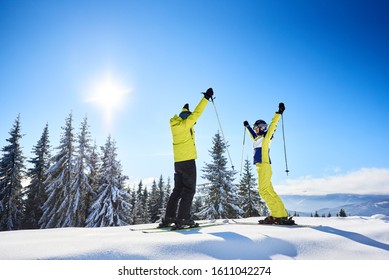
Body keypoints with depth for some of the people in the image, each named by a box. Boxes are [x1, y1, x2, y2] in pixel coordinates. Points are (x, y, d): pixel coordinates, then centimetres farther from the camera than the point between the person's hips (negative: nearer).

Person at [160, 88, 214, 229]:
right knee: (189, 190, -4)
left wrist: (184, 109, 52)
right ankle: (183, 218, -9)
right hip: (188, 160, -8)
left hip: (178, 162, 8)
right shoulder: (185, 125, -8)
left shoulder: (175, 125, 13)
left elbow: (183, 117, 34)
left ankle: (168, 218, 11)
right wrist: (206, 97, -8)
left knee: (177, 190, 12)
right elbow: (196, 113, -13)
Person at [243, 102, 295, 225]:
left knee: (263, 190, -15)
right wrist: (247, 126, 54)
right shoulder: (258, 139, 21)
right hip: (261, 167, 9)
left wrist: (279, 113, -16)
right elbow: (253, 136, 42)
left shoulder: (266, 137, 0)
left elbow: (272, 125, -11)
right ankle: (277, 215, 7)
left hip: (264, 166, -9)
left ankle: (280, 215, -17)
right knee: (269, 191, 6)